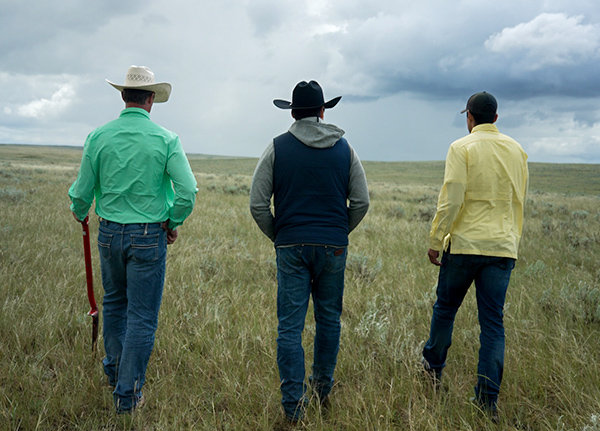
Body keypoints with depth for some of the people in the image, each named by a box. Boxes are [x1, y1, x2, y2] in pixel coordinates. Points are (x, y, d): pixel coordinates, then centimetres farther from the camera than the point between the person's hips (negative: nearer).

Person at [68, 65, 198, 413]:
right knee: (142, 315, 5)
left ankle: (115, 370, 40)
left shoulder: (99, 137, -3)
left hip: (110, 233, 3)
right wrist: (173, 223, 3)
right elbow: (188, 191, -15)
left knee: (115, 303, 24)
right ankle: (127, 394, 10)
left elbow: (82, 192, 2)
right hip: (149, 237, -3)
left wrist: (79, 213, 24)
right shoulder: (166, 139, -9)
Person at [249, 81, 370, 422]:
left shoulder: (278, 147, -1)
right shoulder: (344, 148, 4)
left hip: (291, 248, -1)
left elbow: (258, 205, -2)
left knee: (291, 326, 2)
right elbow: (361, 202, 5)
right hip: (334, 247, 2)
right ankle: (323, 387, 30)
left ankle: (294, 406, 4)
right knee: (329, 319, 17)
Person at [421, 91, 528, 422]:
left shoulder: (462, 148, -7)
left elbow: (451, 199, -13)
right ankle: (488, 399, 5)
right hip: (503, 247, 4)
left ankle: (433, 367, 34)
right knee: (493, 323, 5)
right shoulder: (516, 150, 10)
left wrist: (435, 240, -5)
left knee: (445, 308, 16)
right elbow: (519, 201, 18)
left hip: (465, 245, -4)